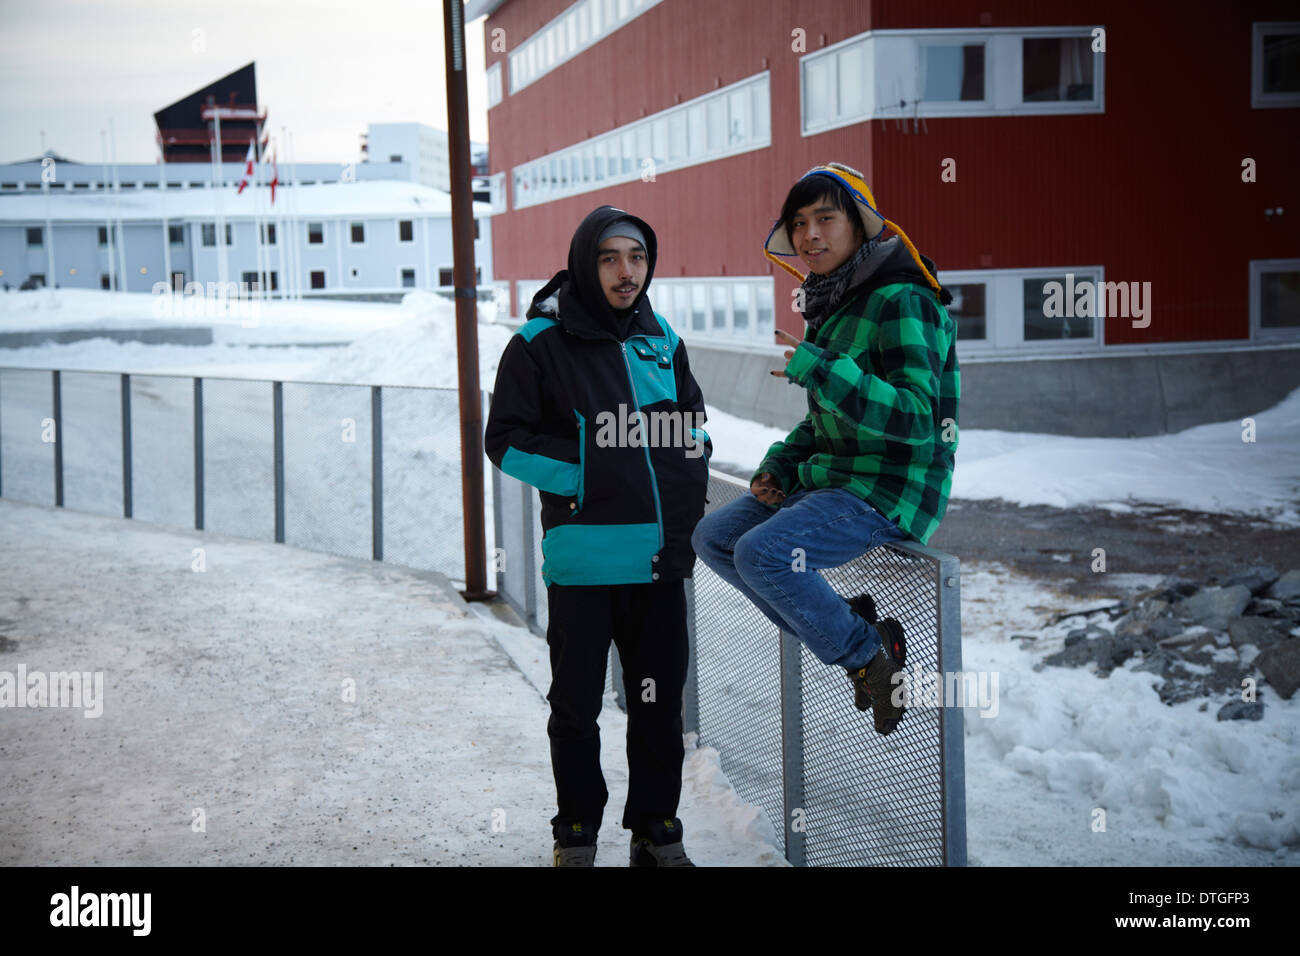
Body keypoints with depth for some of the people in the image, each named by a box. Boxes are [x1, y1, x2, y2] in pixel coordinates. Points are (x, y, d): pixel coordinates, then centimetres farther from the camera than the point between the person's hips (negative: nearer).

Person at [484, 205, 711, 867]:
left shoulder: (662, 340, 11)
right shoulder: (541, 344, -4)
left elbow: (694, 424, 22)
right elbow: (505, 439, -5)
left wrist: (688, 490, 7)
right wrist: (584, 476, -13)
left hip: (659, 557, 4)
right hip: (582, 558, -4)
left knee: (659, 703, 11)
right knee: (576, 706, 6)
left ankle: (657, 831, 24)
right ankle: (576, 835, 20)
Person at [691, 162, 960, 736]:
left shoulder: (901, 302, -16)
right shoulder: (831, 304, 13)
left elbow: (916, 419, -26)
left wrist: (818, 368, -31)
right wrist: (779, 467, 6)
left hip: (892, 491, -10)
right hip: (833, 478, 10)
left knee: (760, 553, -26)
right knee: (712, 538, 5)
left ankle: (866, 650, -6)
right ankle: (844, 627, 6)